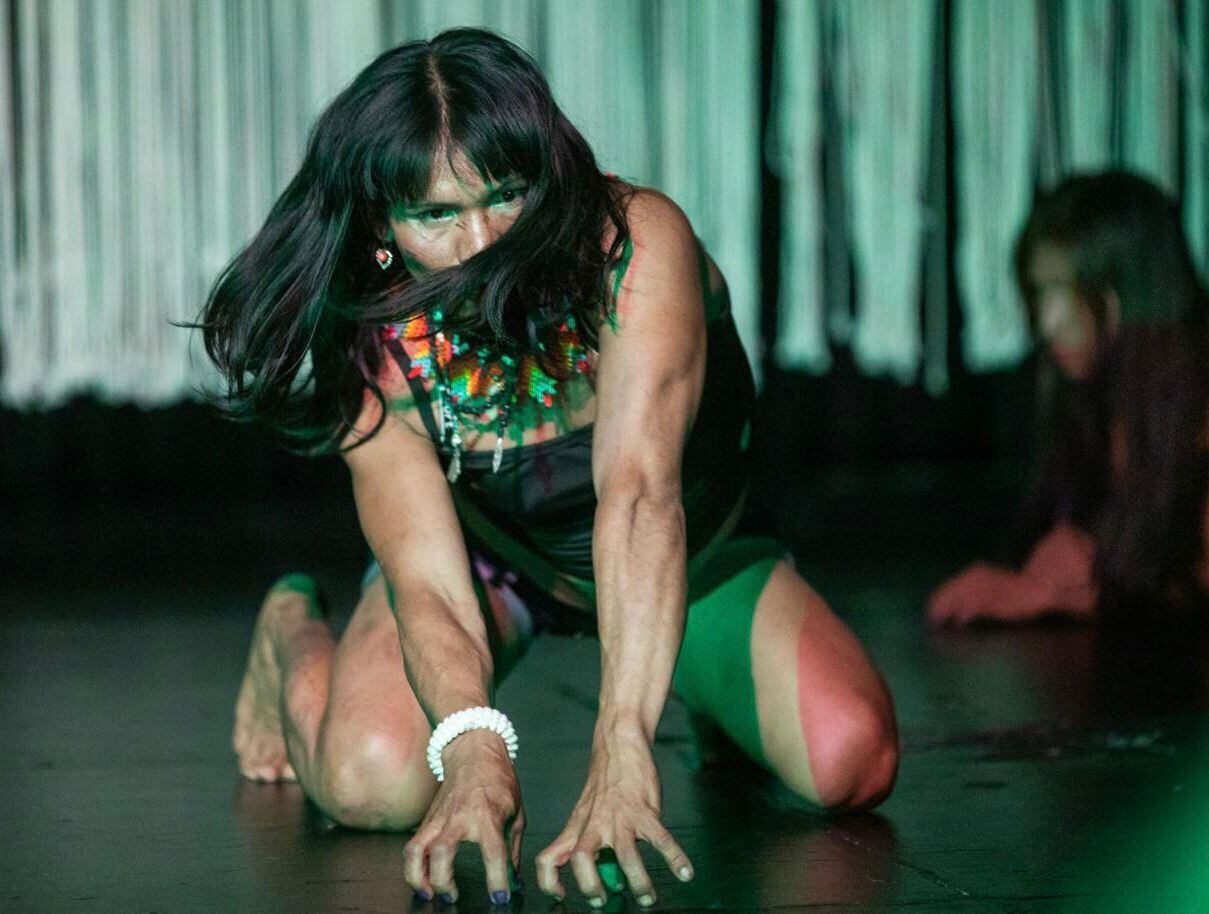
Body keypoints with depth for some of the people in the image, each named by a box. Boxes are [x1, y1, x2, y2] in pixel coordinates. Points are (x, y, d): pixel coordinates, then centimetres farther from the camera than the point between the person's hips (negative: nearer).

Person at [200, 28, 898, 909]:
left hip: (692, 552, 0)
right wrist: (472, 747, -57)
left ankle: (714, 691, 13)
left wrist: (623, 745, -59)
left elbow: (640, 491, -47)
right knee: (372, 781, -27)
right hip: (490, 553, 0)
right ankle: (293, 633, 11)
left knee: (851, 760, -25)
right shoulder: (374, 346, -27)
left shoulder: (641, 243, -35)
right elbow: (427, 579, -35)